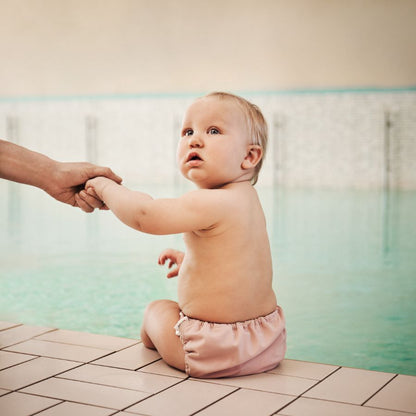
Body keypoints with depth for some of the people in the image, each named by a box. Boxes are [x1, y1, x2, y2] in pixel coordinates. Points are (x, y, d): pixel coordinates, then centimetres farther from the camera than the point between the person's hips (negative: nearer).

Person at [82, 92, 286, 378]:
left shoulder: (212, 203, -24)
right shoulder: (247, 198, 6)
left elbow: (143, 214, -25)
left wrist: (105, 186, -9)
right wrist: (190, 260, 29)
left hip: (218, 350, -8)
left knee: (157, 310, 19)